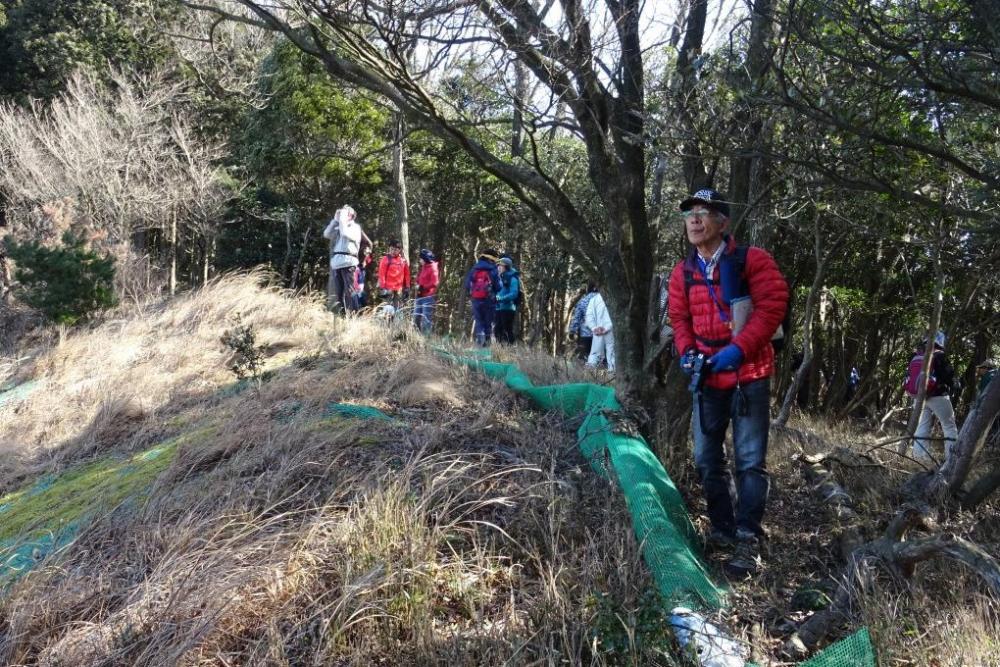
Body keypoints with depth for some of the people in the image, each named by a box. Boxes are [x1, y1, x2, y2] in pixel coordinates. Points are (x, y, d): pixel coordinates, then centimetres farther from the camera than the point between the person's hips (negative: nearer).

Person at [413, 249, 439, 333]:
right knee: (416, 317, 8)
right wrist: (418, 286, 4)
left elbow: (434, 283, -16)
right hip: (420, 296, 8)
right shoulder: (423, 267, 16)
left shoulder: (433, 268, -9)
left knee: (426, 318, -9)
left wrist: (423, 287, -13)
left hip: (428, 297, -8)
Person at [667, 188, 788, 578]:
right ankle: (722, 529, 26)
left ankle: (748, 541, 4)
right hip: (707, 375, 6)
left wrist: (739, 348, -21)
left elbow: (772, 306, -13)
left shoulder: (752, 260, -8)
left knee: (750, 461, -3)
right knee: (707, 459, 11)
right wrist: (687, 350, -5)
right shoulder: (683, 272, 7)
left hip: (748, 374, -5)